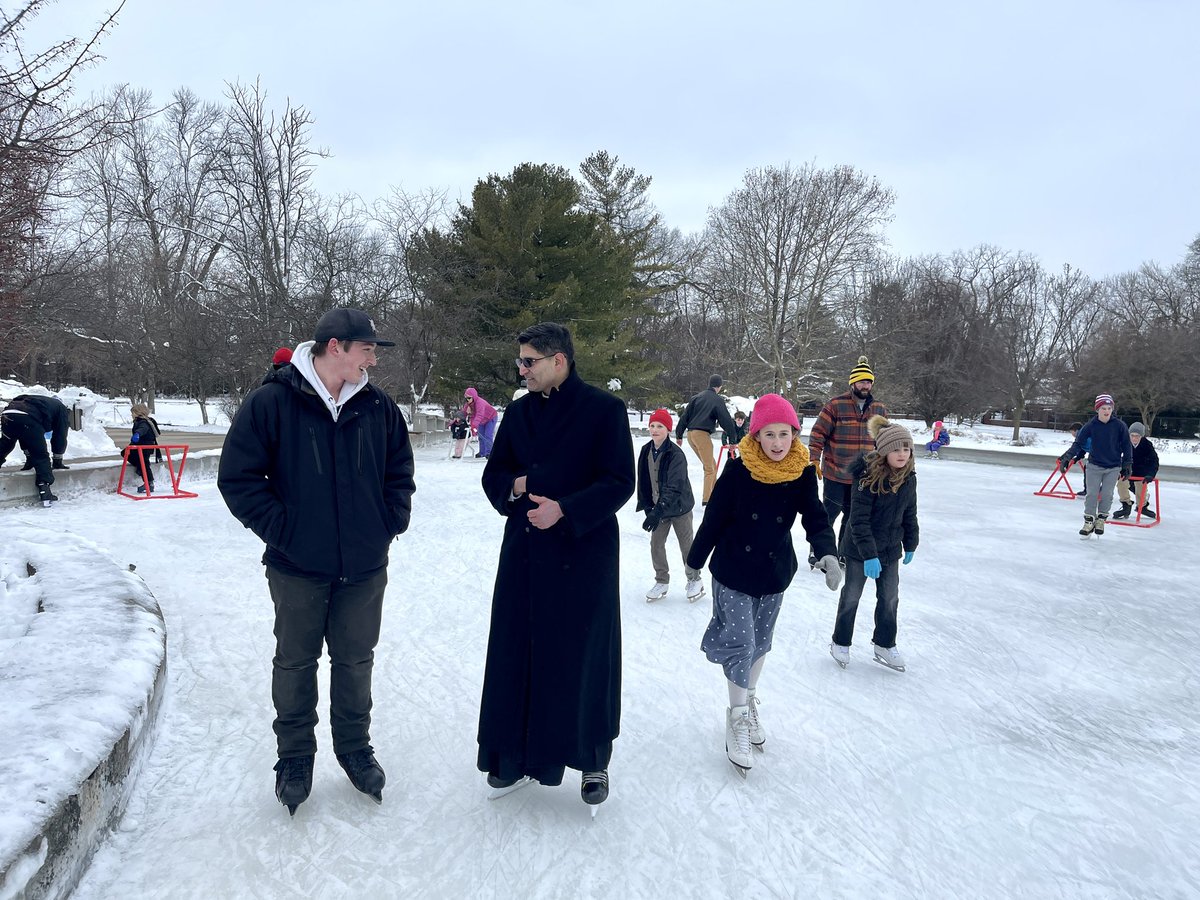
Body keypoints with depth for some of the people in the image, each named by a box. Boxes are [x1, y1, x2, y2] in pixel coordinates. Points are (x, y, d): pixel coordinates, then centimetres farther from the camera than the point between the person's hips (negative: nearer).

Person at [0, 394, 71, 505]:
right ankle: (44, 489, -5)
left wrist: (29, 459, 44)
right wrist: (57, 461, 28)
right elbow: (60, 436, 20)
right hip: (27, 419, -6)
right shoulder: (62, 409, 26)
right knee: (41, 456, 2)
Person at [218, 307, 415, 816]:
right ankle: (295, 755, 31)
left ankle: (355, 747, 33)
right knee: (295, 662, 13)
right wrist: (279, 528, -11)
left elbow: (400, 471, 13)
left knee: (355, 660, 14)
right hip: (297, 566, -2)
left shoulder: (378, 407, 1)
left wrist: (390, 522, 2)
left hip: (364, 566, 3)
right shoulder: (272, 402, -10)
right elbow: (238, 477, -7)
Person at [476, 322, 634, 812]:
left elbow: (619, 482, -11)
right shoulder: (518, 412, 9)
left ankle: (593, 761, 24)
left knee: (583, 658, 5)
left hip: (584, 554, -5)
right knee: (516, 654, 9)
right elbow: (493, 474, 14)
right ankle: (516, 752, 28)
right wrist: (514, 486, -8)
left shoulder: (604, 409, -8)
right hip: (523, 553, 5)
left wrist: (566, 509, -23)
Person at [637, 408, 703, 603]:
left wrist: (658, 510, -36)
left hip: (679, 506, -5)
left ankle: (694, 580, 27)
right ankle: (661, 581, 24)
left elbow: (674, 488, -28)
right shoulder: (646, 451, -3)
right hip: (658, 506, 5)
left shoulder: (676, 455, -23)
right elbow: (643, 481, 8)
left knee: (687, 545, 8)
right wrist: (646, 505, 7)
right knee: (656, 544, 7)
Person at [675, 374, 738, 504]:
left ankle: (712, 493, 22)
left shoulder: (697, 397, 15)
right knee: (709, 468, 0)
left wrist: (679, 435, 17)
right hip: (702, 434, -7)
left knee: (712, 465, 18)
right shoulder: (717, 400, -1)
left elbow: (685, 416, 13)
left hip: (691, 434, 7)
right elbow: (726, 421, -5)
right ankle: (707, 499, -4)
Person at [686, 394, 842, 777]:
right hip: (733, 570, -3)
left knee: (760, 642, 17)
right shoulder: (738, 469, -16)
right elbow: (714, 518, -8)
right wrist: (695, 560, 0)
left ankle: (749, 702, 39)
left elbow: (815, 519, -10)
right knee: (740, 642, -6)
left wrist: (828, 552, -30)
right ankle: (737, 718, 11)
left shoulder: (802, 473, -8)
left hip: (776, 572, 3)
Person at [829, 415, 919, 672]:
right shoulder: (868, 477, -25)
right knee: (851, 596, 10)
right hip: (859, 550, -5)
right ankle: (841, 643, 28)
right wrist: (869, 554, -26)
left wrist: (911, 544, 14)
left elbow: (909, 514, 9)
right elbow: (859, 519, -25)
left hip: (890, 549, 6)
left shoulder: (908, 478, -5)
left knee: (890, 598, 13)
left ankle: (885, 645, 31)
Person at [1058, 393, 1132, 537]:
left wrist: (1127, 464, 3)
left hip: (1113, 467, 0)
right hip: (1094, 465, 0)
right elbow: (1078, 443, -7)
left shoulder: (1119, 425, -7)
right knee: (1092, 494, -2)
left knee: (1107, 495, 1)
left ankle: (1101, 519, 20)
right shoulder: (1091, 426, -8)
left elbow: (1126, 445, 2)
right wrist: (1067, 457, -18)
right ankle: (1089, 521, 9)